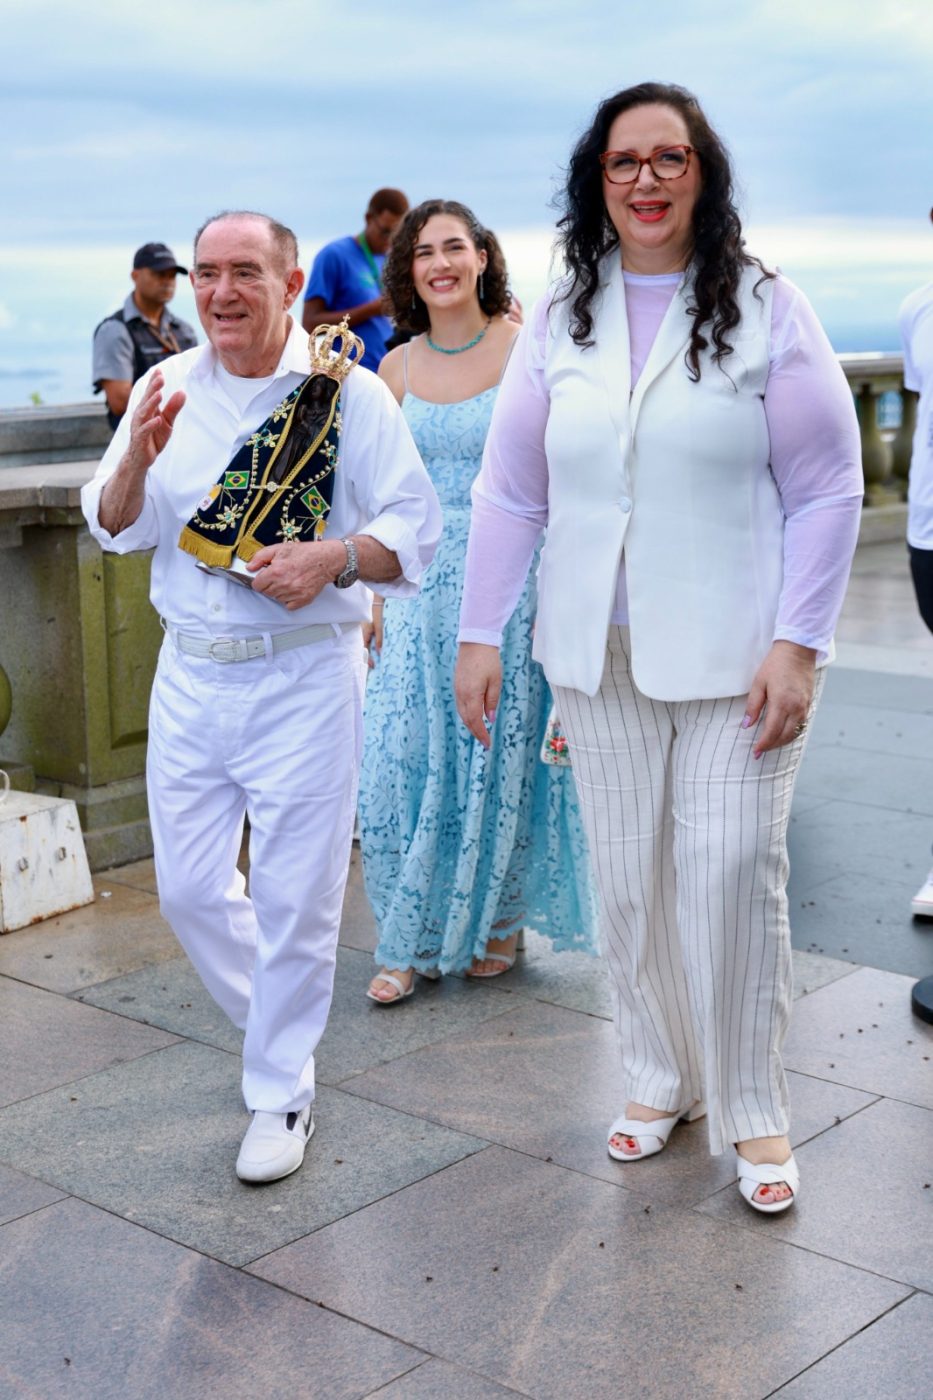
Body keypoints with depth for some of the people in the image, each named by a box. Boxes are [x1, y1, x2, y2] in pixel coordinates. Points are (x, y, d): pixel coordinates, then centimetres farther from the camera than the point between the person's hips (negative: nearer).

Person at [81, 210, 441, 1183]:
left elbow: (417, 529, -5)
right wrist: (138, 457, -14)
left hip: (304, 676, -4)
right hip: (190, 674, 4)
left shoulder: (348, 393, -5)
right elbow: (114, 528, 6)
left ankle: (281, 1093, 20)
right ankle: (279, 1024, 37)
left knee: (295, 897, 2)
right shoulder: (165, 389, 6)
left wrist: (333, 557, -23)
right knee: (189, 887, 11)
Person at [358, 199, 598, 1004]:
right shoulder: (398, 369, 7)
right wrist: (376, 594, 7)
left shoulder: (525, 350, -3)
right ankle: (414, 942, 12)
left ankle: (499, 922, 25)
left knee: (502, 755, 6)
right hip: (421, 584, 3)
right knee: (406, 761, 0)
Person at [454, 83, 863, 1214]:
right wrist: (479, 633, 5)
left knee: (732, 874, -5)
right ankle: (657, 1079, 26)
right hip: (599, 653, 3)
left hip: (733, 653, -3)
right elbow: (509, 489, 9)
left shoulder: (764, 309, -2)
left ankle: (753, 1110, 12)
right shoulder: (560, 322, 7)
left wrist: (798, 644, -11)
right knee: (629, 876, 8)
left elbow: (828, 487, -4)